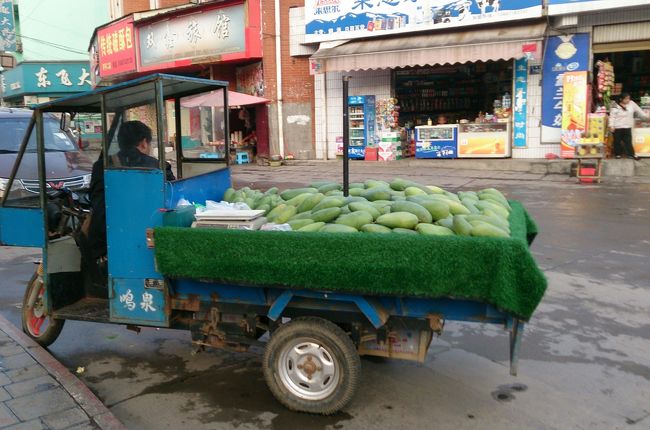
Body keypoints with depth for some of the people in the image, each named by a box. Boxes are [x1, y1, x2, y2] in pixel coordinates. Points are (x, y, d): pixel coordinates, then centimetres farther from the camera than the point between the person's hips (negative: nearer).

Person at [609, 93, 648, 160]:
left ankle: (632, 154, 16)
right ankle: (618, 153, 23)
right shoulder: (615, 106, -11)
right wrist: (611, 126, -14)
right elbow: (612, 117, -10)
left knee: (628, 141, 6)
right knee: (617, 141, 8)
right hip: (617, 127, -3)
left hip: (627, 127, 3)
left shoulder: (632, 104, 1)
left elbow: (639, 111, 11)